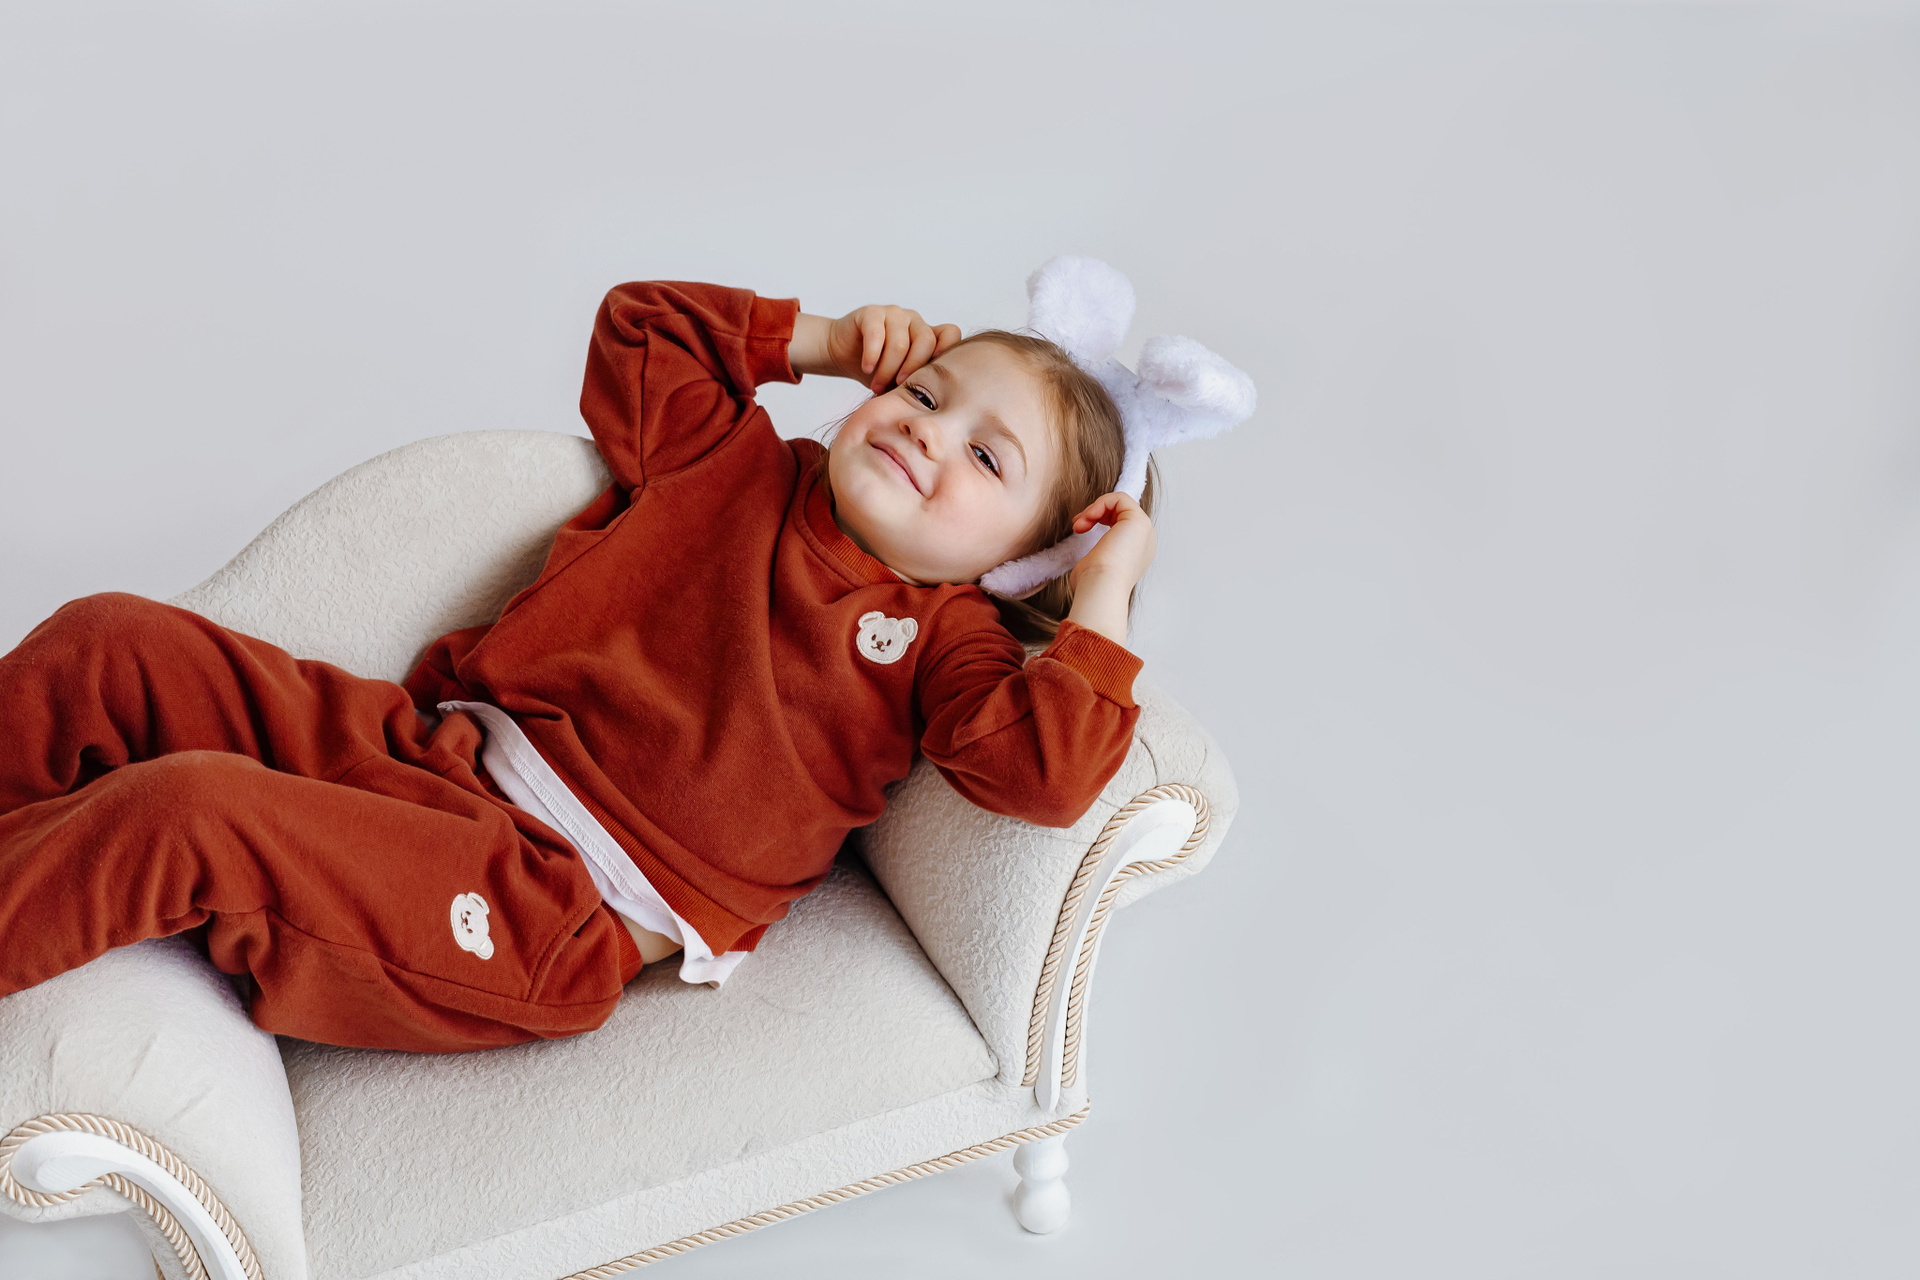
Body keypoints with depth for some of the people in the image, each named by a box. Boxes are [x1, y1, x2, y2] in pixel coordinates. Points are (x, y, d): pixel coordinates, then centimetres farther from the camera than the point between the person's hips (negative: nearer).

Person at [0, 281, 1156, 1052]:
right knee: (104, 648, -3)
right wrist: (820, 340, 18)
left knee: (185, 814, -27)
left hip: (553, 916, -6)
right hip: (422, 745, 7)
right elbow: (636, 330, 25)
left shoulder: (941, 640, 1)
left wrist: (1103, 598, -11)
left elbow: (1045, 772, -16)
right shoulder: (741, 464, 15)